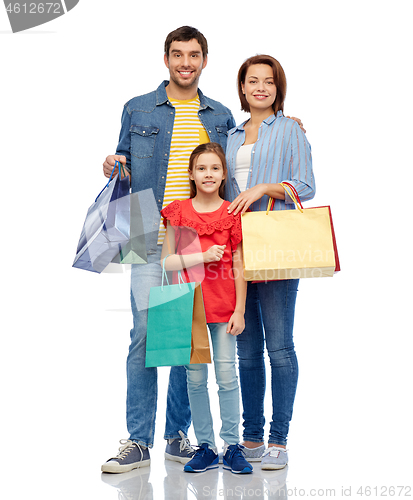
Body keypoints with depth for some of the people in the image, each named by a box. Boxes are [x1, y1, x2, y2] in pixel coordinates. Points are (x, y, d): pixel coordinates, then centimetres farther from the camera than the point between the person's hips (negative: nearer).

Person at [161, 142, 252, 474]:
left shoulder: (232, 214, 1)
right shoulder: (178, 212, 2)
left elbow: (239, 266, 1)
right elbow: (166, 262, -2)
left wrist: (240, 310, -3)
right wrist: (203, 256, -14)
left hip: (224, 306, -1)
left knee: (227, 375, 2)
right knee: (195, 378, 5)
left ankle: (233, 447, 12)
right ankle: (206, 447, 15)